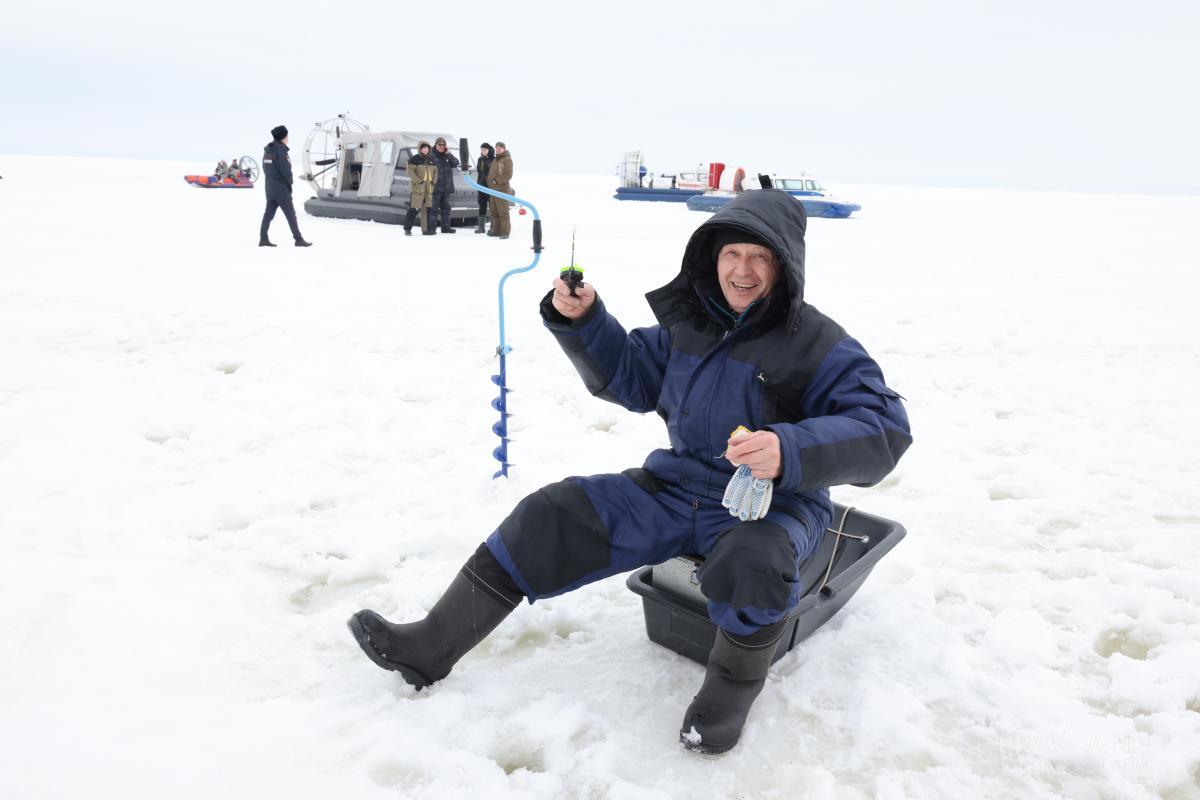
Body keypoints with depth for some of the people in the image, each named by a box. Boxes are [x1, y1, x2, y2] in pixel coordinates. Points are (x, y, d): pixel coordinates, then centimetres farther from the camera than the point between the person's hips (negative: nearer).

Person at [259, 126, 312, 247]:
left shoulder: (267, 150, 10)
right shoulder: (280, 151, -17)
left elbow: (266, 169, 15)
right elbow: (286, 170, -20)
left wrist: (273, 181, 12)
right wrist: (290, 183, -4)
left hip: (270, 188, 8)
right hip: (281, 189, -8)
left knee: (269, 213, 8)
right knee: (291, 214, -2)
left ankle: (263, 239, 7)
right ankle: (298, 239, 1)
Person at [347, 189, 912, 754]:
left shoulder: (819, 345, -12)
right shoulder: (689, 321, 5)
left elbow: (883, 430, -20)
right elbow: (626, 374, 17)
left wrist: (790, 452, -38)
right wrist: (580, 320, -1)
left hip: (771, 504, -5)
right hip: (678, 489, 5)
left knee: (753, 563, -40)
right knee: (554, 516, -7)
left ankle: (732, 684, -7)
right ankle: (432, 648, -1)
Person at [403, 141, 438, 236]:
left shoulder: (431, 160, 16)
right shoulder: (414, 159, -5)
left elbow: (435, 171, 21)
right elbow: (409, 171, -12)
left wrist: (434, 181, 4)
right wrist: (418, 181, -19)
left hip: (429, 189, 6)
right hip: (417, 188, -6)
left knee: (427, 209, 8)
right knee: (414, 209, -9)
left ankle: (426, 229, 15)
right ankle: (407, 229, -1)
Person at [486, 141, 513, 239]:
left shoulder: (507, 159, -7)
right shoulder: (496, 159, 20)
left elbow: (508, 175, -16)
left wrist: (497, 180, -18)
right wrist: (490, 182, 11)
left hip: (502, 189, -9)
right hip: (493, 189, 9)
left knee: (503, 211, -8)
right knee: (493, 212, 10)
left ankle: (505, 232, -7)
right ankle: (496, 230, 18)